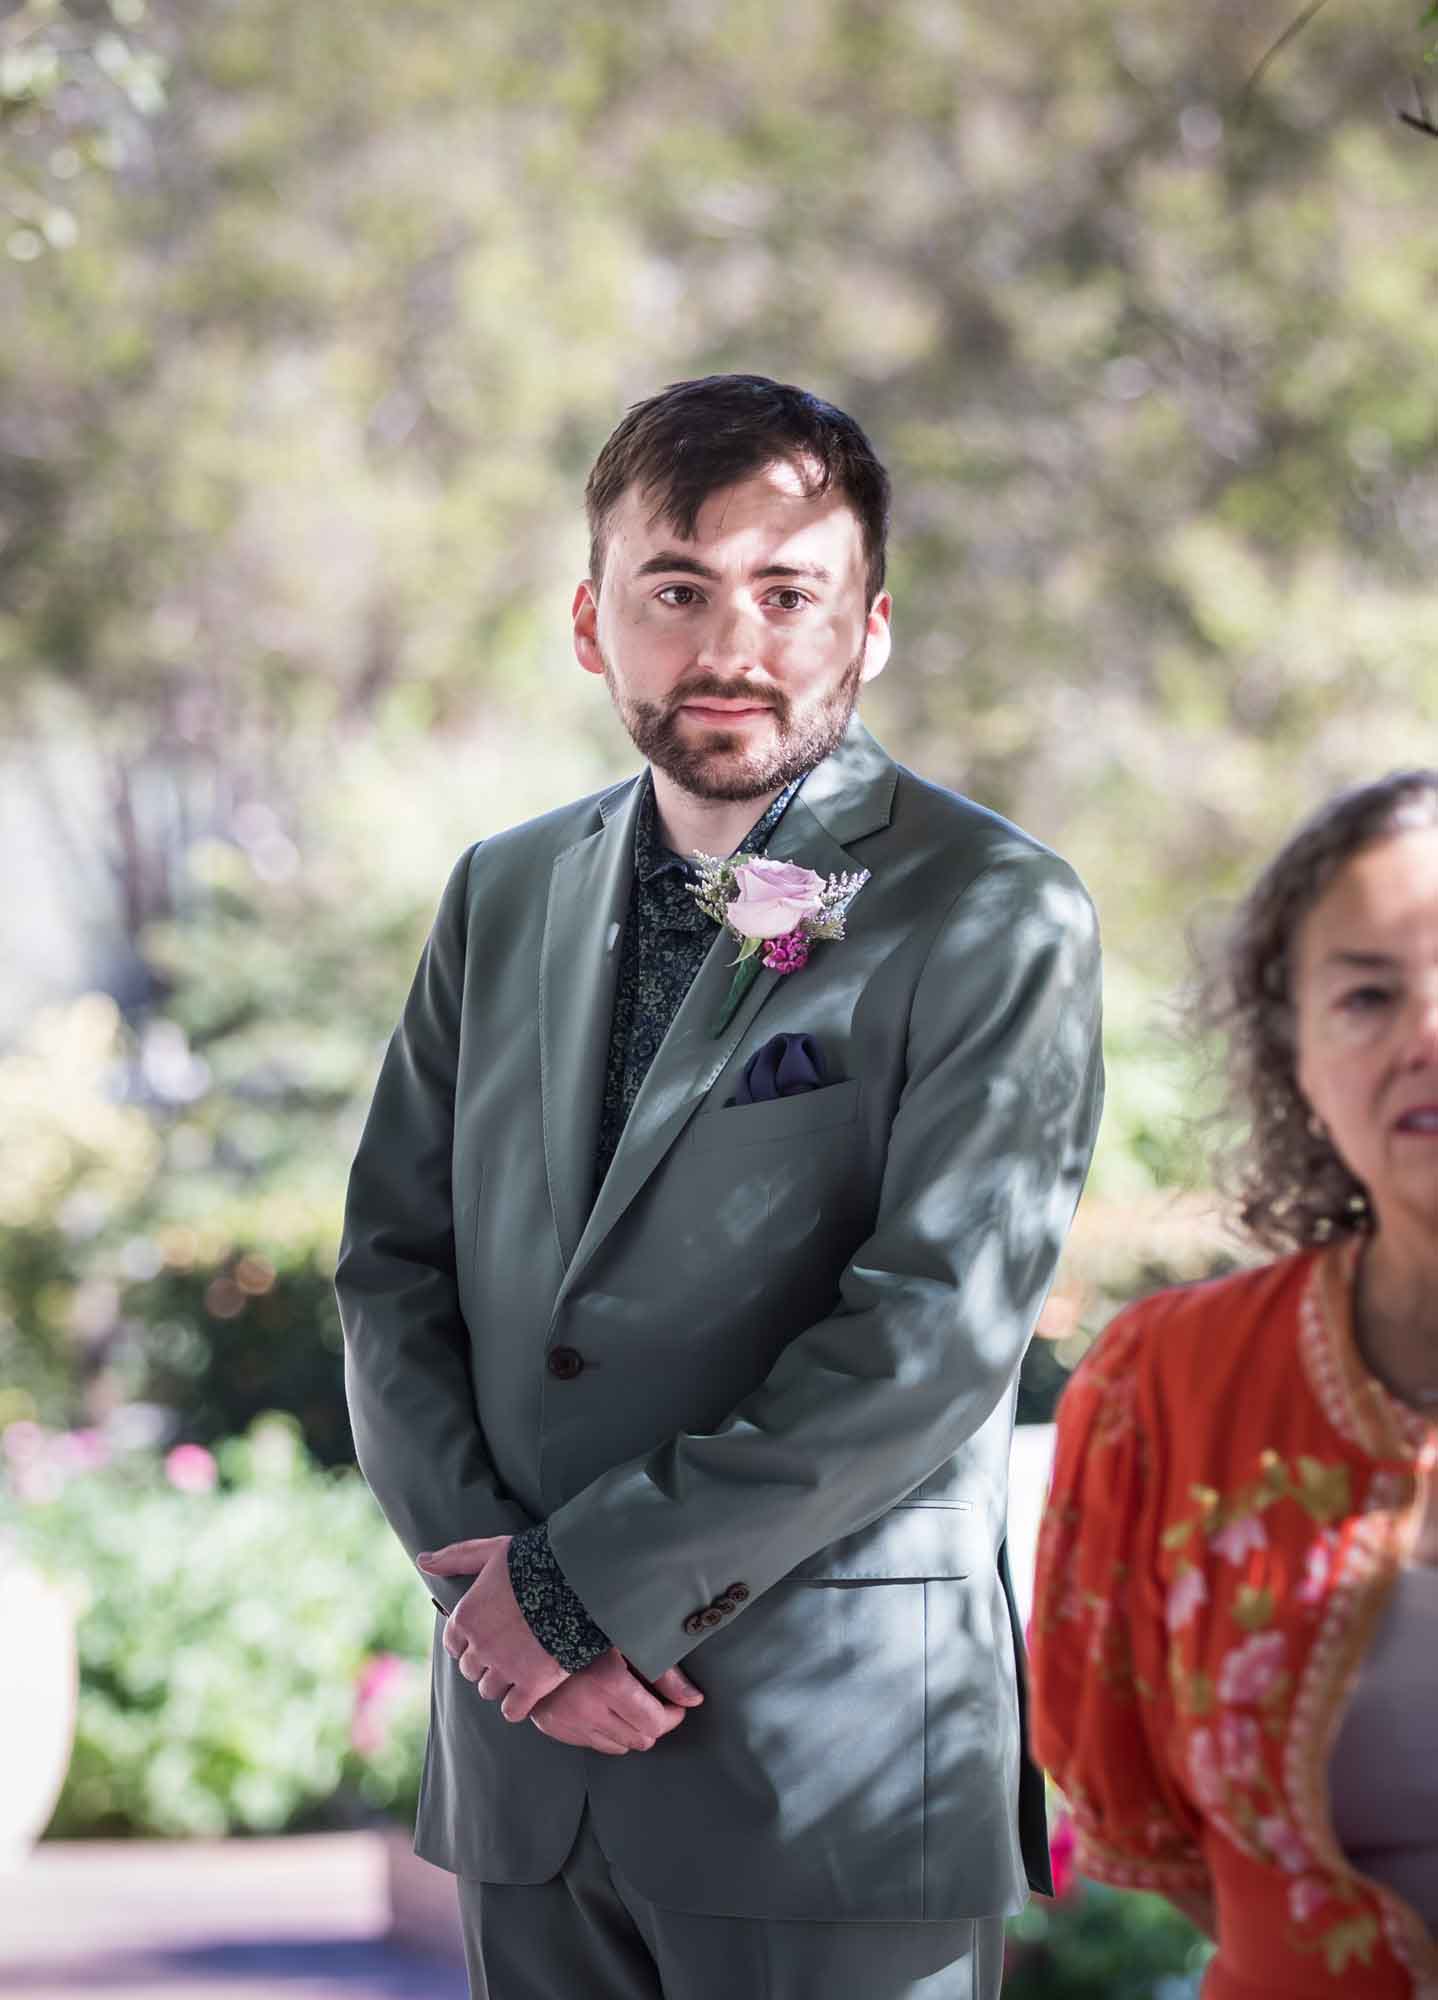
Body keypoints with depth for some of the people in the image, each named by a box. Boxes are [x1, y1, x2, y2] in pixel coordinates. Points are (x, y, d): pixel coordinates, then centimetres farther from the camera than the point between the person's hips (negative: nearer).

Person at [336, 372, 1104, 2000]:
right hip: (526, 1750, 5)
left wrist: (592, 1580, -14)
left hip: (834, 1748, -5)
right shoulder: (506, 894, 12)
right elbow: (392, 1259, 10)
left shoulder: (997, 918, -6)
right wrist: (479, 1553, -7)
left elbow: (940, 1328, -15)